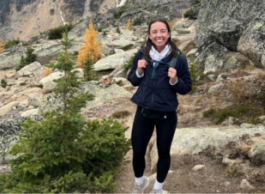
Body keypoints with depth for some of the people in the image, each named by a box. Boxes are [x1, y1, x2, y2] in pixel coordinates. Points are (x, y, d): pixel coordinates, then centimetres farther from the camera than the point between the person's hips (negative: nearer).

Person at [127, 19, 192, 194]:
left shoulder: (178, 59, -12)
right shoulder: (142, 55, -4)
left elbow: (187, 88, -5)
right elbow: (133, 81, 6)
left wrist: (175, 80, -25)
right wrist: (139, 71, -15)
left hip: (167, 115, -2)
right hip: (143, 113, 2)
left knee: (163, 153, 16)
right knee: (138, 153, 12)